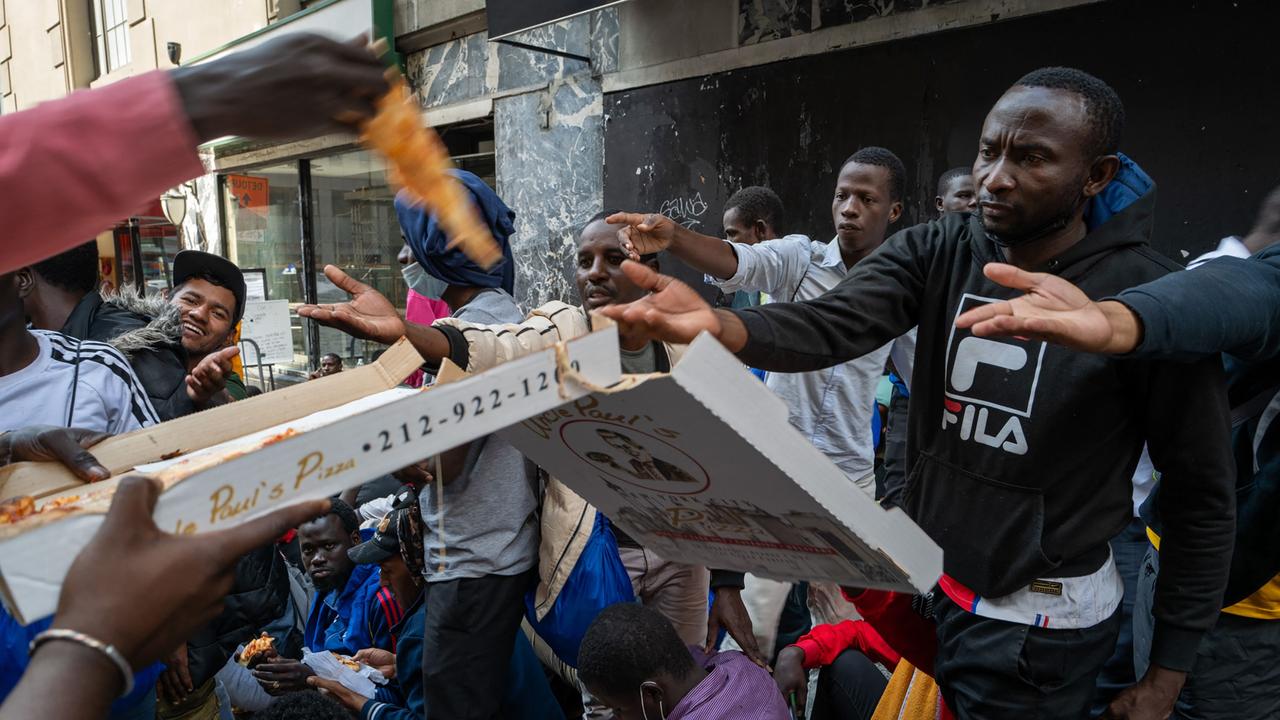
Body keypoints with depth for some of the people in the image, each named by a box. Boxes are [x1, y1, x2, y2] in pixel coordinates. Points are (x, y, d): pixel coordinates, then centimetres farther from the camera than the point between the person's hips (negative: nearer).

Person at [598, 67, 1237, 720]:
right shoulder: (937, 251, -8)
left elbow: (1202, 495, -9)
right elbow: (829, 327, -25)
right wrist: (719, 324, -46)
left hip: (1036, 626, -3)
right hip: (919, 581, 4)